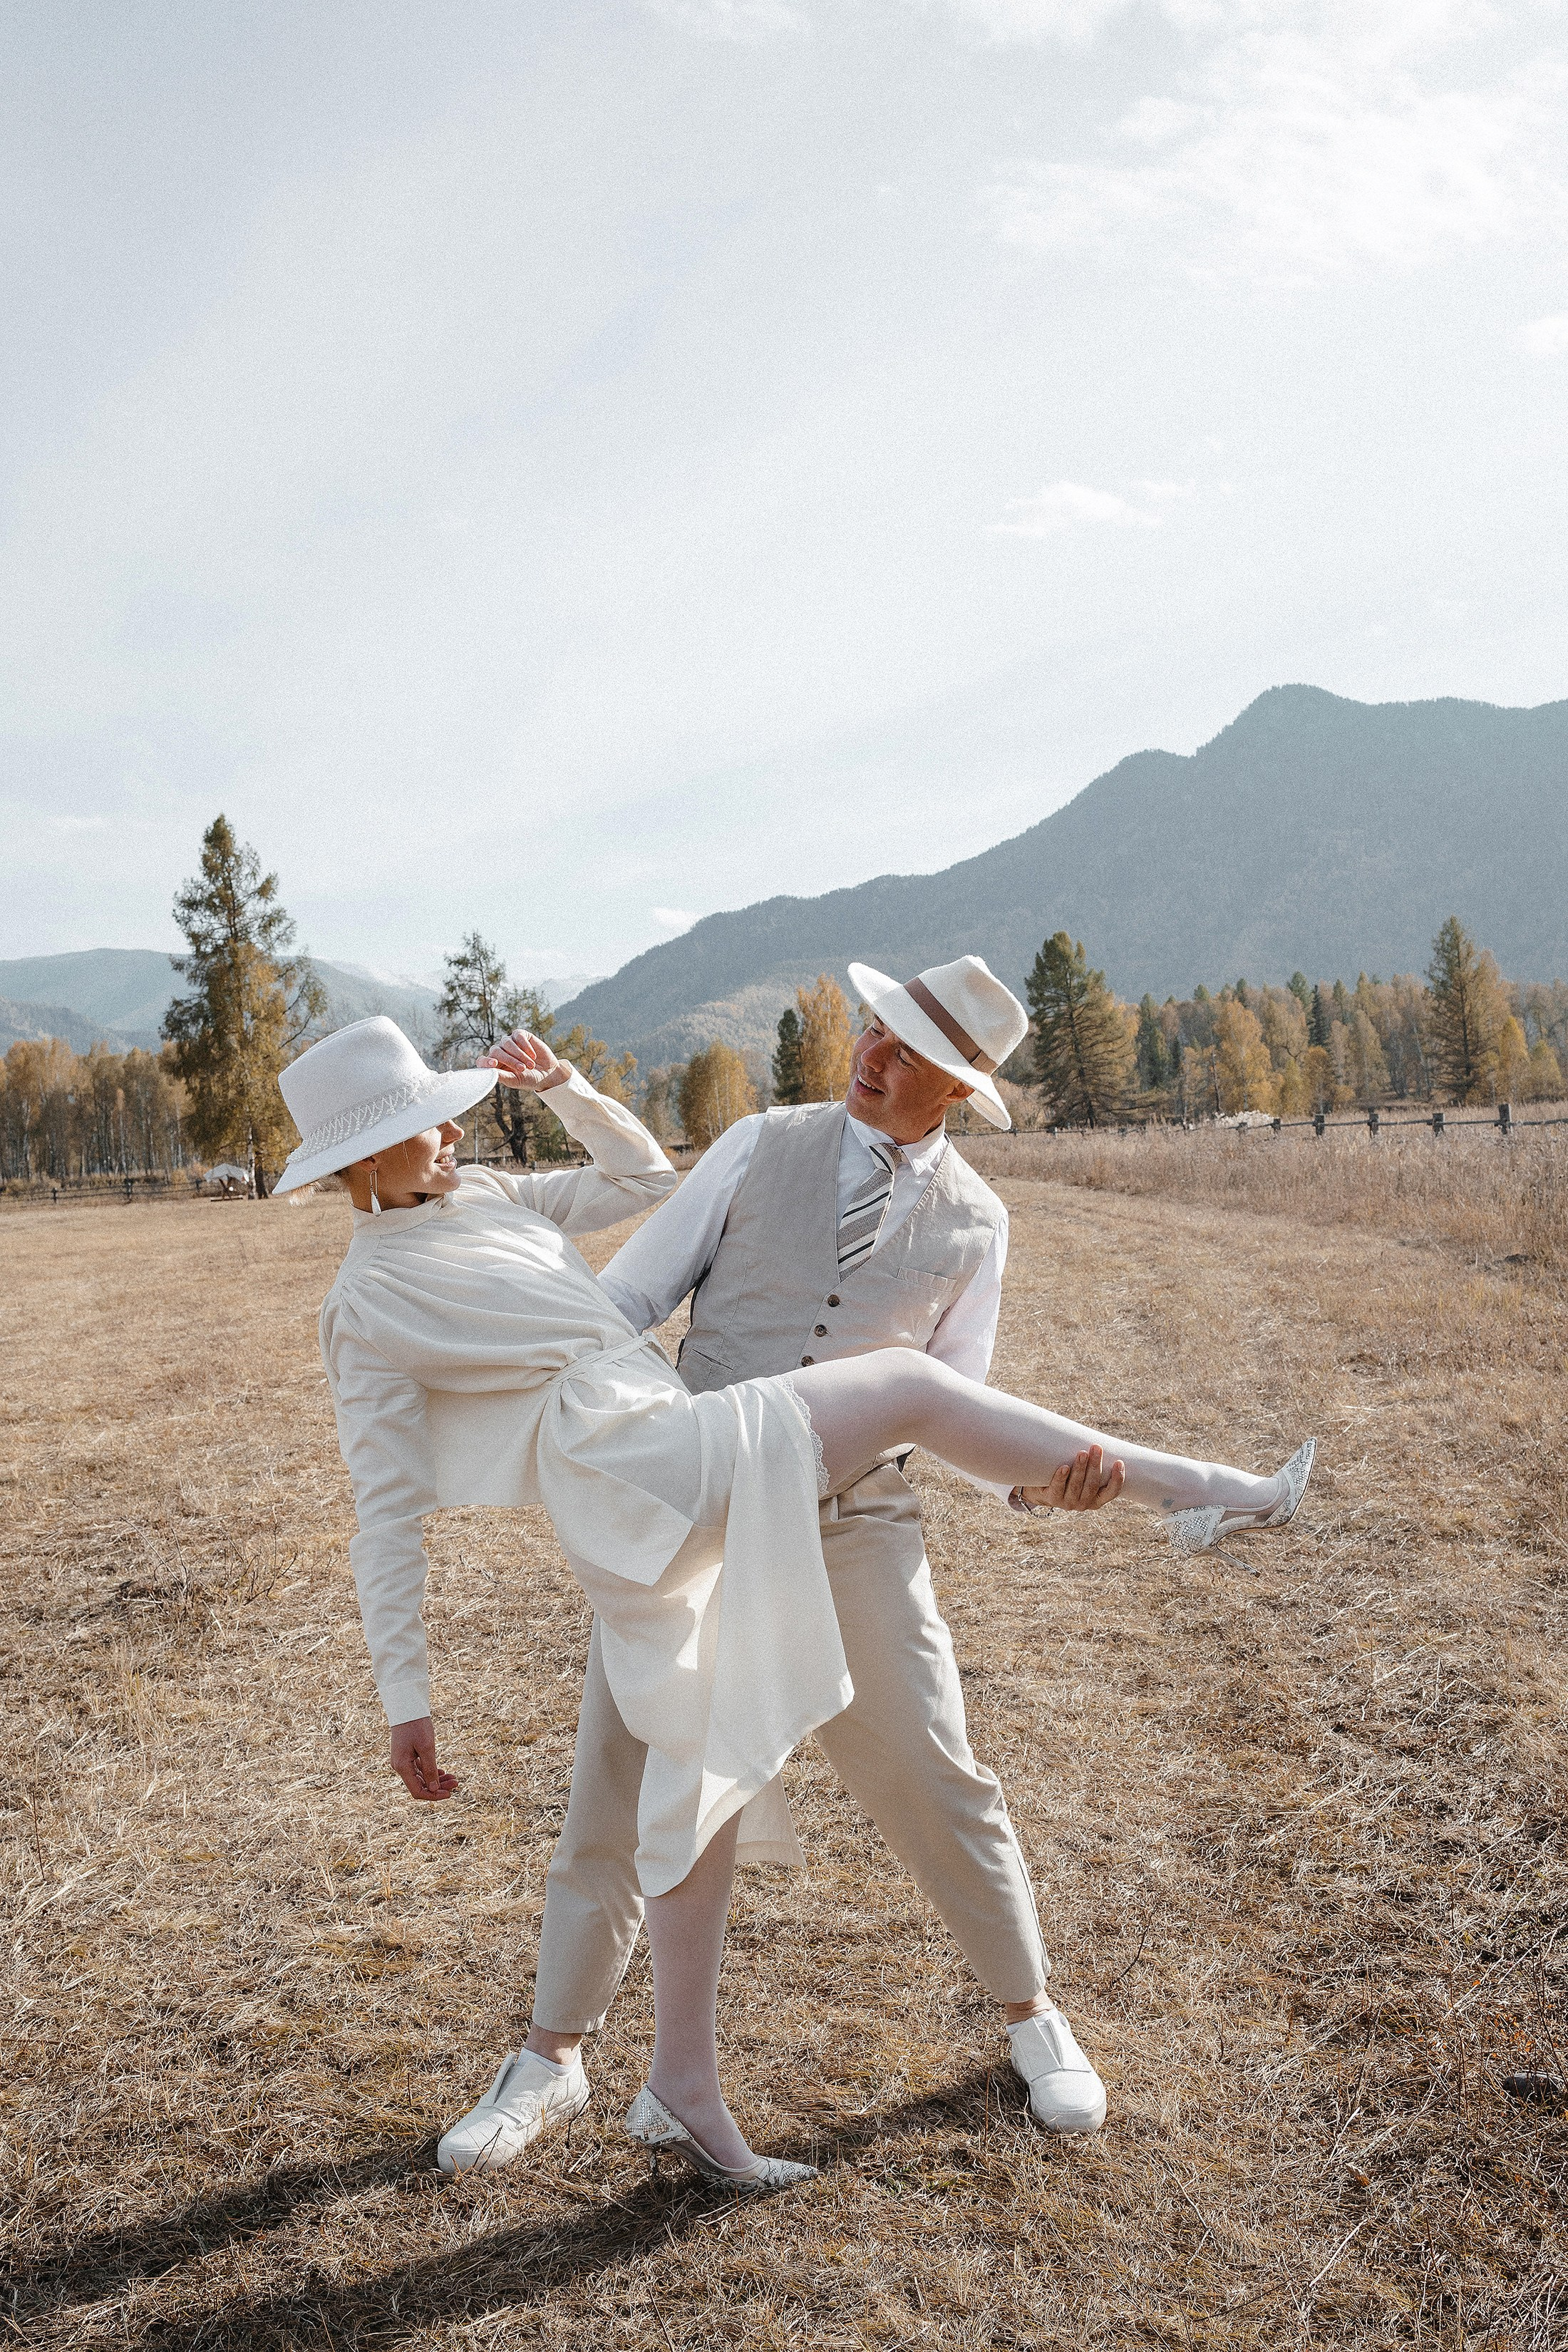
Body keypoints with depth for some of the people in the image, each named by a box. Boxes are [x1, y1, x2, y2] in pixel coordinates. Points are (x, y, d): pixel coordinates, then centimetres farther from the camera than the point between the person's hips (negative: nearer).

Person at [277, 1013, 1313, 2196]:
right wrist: (406, 1701, -1)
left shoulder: (489, 1196, 21)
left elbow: (644, 1177, 30)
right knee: (908, 1384, -8)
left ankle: (684, 2092, 20)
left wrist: (565, 1086, 14)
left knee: (707, 1781, 10)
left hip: (676, 1514, 8)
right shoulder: (368, 1307, 2)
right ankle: (1191, 1486, 3)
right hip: (635, 1465, -8)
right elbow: (389, 1515, 0)